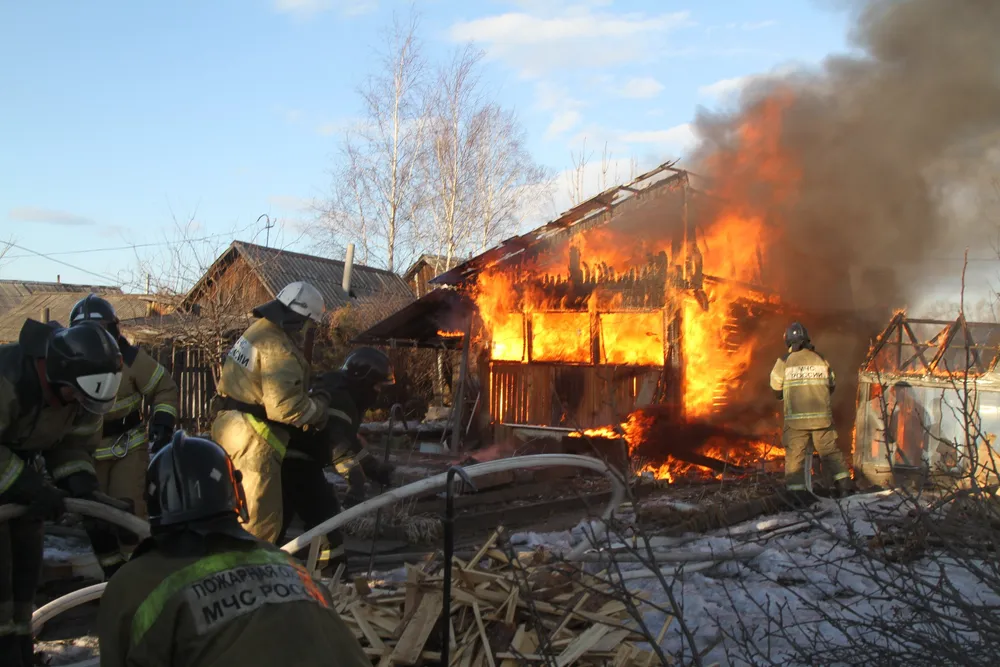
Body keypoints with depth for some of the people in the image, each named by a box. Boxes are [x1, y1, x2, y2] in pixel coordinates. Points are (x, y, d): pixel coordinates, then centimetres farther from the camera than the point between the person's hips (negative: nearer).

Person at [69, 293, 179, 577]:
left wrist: (162, 422, -16)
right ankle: (113, 573, 24)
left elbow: (164, 389, -5)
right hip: (87, 451, 4)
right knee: (94, 518, 7)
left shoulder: (130, 358, -14)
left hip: (128, 446, -3)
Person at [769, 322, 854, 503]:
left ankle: (796, 490, -4)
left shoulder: (784, 362, -5)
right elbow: (832, 385, 14)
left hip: (795, 418, -2)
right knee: (830, 450, 14)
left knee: (795, 454, 2)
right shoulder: (820, 360, 3)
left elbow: (776, 388, 4)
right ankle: (844, 483, 13)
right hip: (822, 416, 2)